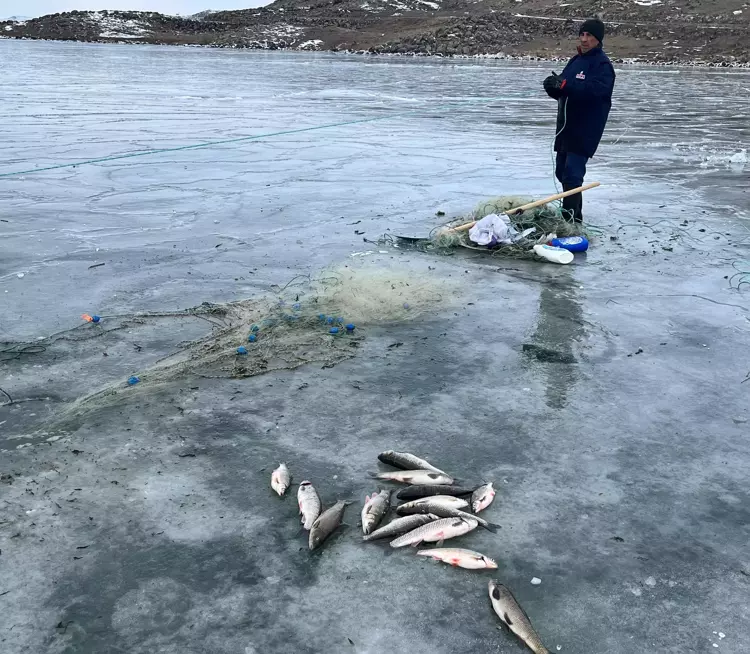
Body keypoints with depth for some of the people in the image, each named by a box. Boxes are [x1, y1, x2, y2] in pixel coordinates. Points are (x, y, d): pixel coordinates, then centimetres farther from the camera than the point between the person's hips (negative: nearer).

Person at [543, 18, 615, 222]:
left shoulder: (602, 64, -9)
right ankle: (574, 213, 28)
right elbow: (562, 93, 14)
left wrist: (565, 85, -34)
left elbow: (597, 89, -27)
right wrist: (553, 87, -10)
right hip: (567, 128, 9)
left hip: (585, 131, -9)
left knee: (572, 174, -14)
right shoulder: (575, 61, 15)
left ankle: (570, 217, -11)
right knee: (562, 171, 14)